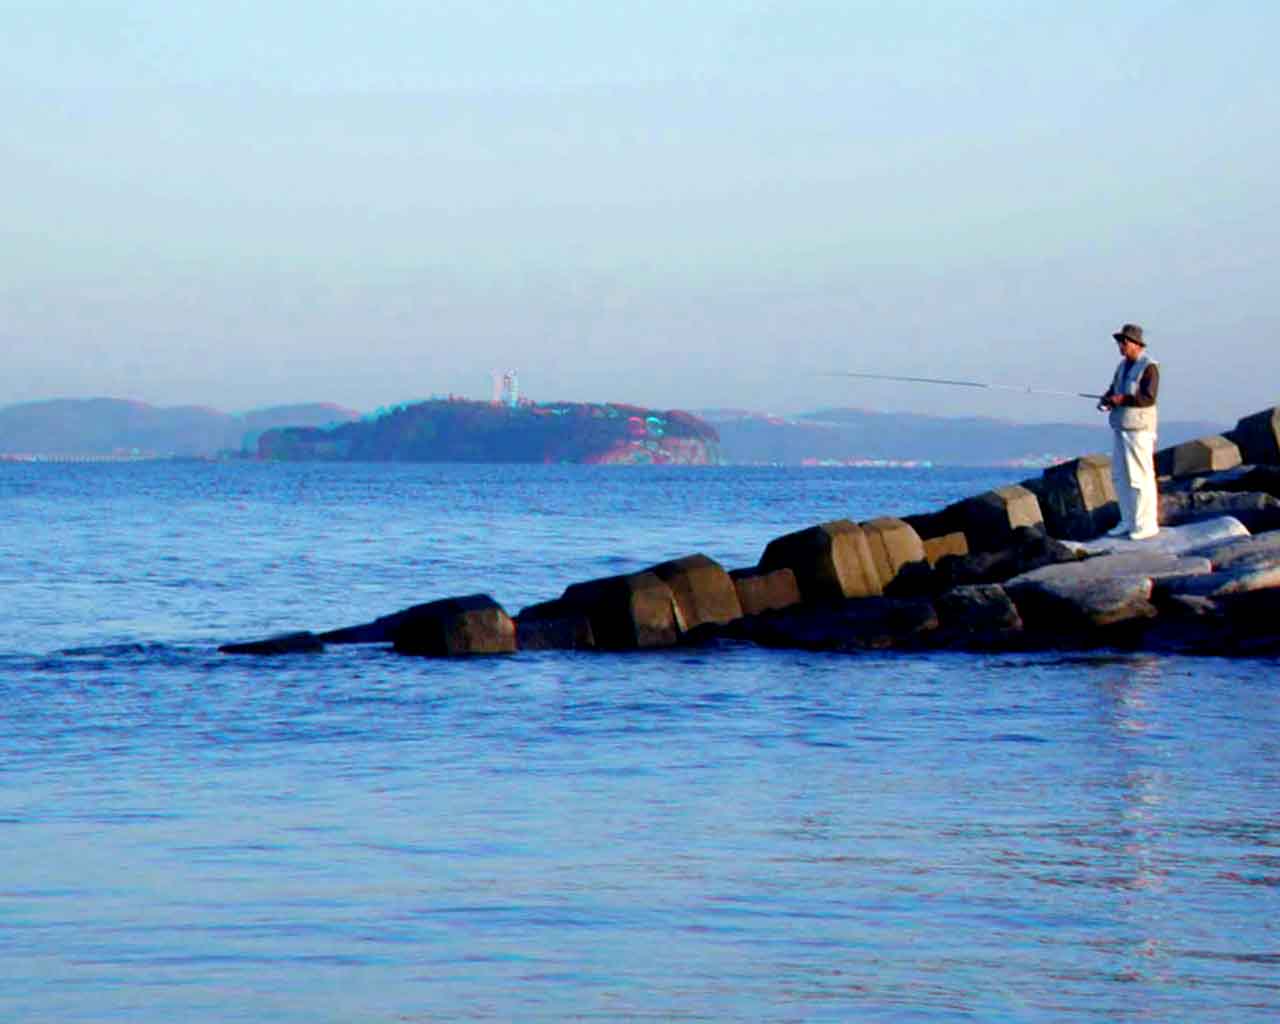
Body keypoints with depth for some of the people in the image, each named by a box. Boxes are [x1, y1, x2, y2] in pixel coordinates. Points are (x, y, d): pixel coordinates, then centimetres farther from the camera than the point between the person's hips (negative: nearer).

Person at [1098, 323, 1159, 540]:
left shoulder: (1148, 366, -11)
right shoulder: (1124, 365, 16)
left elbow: (1148, 397, -19)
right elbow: (1114, 389, 21)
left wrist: (1123, 399, -25)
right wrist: (1106, 399, 0)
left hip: (1139, 428, -9)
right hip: (1121, 427, 9)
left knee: (1141, 477, -7)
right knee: (1120, 475, 12)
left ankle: (1146, 524, -3)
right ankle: (1128, 522, 20)